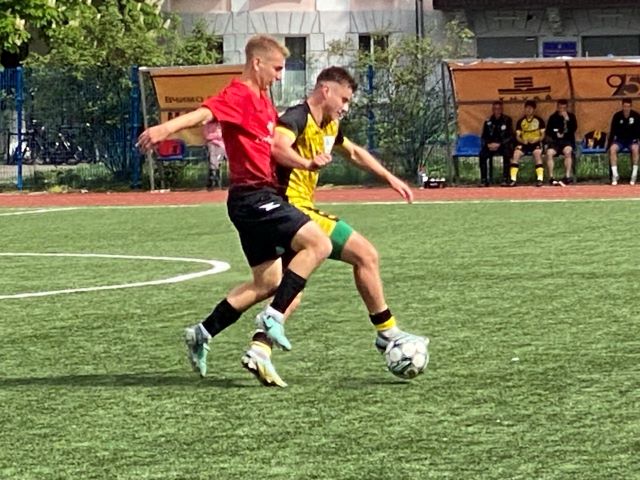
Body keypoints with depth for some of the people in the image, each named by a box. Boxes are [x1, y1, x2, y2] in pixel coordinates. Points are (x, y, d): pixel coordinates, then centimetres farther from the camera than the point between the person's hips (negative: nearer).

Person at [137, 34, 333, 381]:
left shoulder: (262, 100, 19)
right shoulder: (239, 95, -11)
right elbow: (204, 112, -31)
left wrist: (307, 164, 16)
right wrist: (166, 128, -48)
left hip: (259, 198, 10)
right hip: (253, 194, -10)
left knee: (268, 282, 13)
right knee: (318, 244, -18)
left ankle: (202, 334, 18)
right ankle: (274, 318, -16)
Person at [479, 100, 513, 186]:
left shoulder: (507, 120, 0)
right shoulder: (488, 122, 7)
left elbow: (510, 137, -5)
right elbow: (484, 137, 9)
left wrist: (499, 144, -17)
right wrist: (488, 144, -12)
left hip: (503, 145, -2)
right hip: (491, 146, 2)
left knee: (507, 153, -35)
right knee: (482, 154, -27)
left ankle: (505, 179, -31)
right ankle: (484, 180, -25)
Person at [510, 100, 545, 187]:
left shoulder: (539, 120, 3)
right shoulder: (520, 121, 7)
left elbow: (542, 135, 1)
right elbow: (517, 136, 4)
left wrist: (536, 139, -19)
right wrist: (522, 141, -18)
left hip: (536, 143, -2)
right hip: (524, 143, 2)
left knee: (537, 153, -35)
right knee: (516, 153, -27)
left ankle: (540, 179, -35)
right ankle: (513, 179, -28)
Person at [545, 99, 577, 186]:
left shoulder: (571, 116, 8)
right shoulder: (553, 117, 11)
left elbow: (574, 129, -5)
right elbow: (548, 131, 9)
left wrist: (567, 119, -15)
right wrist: (556, 134, -8)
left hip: (567, 141, -1)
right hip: (555, 141, 1)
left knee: (567, 151, -36)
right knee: (549, 153, -30)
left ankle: (567, 177, -37)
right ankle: (551, 178, -29)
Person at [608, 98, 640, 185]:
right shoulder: (617, 116, -7)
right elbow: (612, 131, -4)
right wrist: (610, 144, -15)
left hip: (632, 140, -1)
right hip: (619, 140, 1)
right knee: (612, 149, -31)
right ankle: (615, 175, -28)